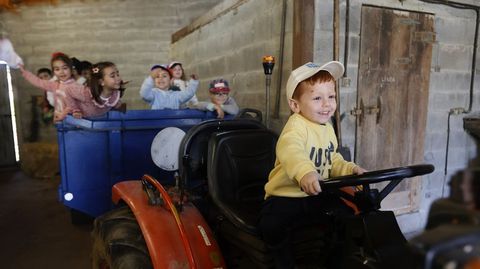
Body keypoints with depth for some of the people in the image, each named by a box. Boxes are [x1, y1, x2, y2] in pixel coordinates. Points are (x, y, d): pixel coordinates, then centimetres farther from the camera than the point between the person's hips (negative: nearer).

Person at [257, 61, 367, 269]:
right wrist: (305, 172, -65)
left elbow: (333, 161, 18)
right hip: (285, 195, -7)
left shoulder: (328, 129, 8)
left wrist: (350, 169, -3)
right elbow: (290, 149, -45)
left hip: (318, 196, 7)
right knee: (271, 225, -30)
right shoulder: (296, 125, -21)